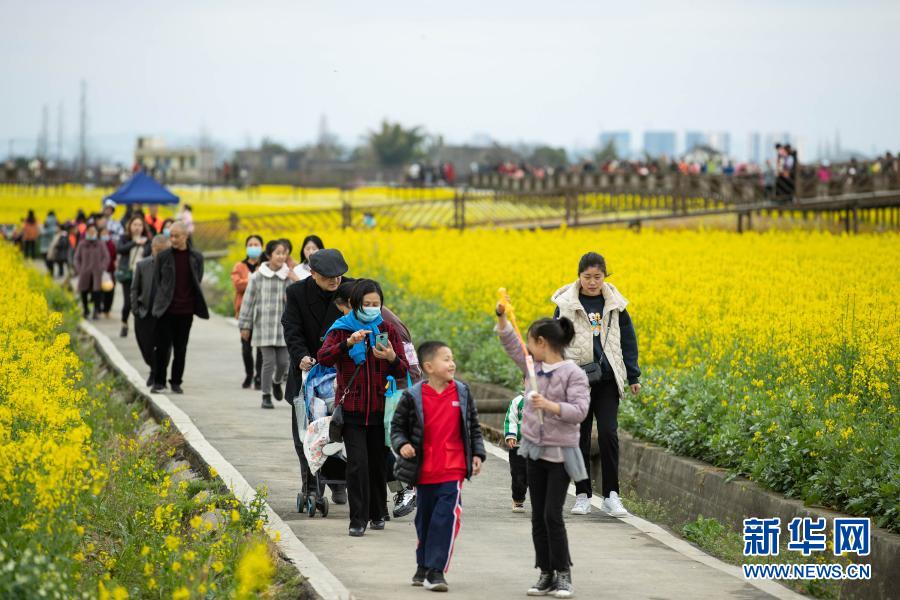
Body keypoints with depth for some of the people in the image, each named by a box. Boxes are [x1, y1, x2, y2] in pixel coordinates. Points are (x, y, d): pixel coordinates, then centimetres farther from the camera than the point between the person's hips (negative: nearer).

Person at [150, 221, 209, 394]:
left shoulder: (196, 257, 3)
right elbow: (156, 280, 6)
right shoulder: (163, 256, 0)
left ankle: (176, 382, 15)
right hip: (166, 309, -1)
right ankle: (158, 381, 6)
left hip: (185, 310, 1)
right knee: (163, 347, -2)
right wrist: (162, 300, 1)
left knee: (180, 349, 7)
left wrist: (191, 301, 4)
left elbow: (198, 282, 10)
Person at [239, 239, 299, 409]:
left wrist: (297, 283, -17)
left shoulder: (289, 276, 2)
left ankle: (277, 382, 35)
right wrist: (245, 326, 4)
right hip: (264, 326, -2)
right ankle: (266, 396, 6)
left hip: (283, 326, 2)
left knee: (284, 362, 2)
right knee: (269, 361, -7)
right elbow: (248, 301, 2)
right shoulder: (258, 276, -3)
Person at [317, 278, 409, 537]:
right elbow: (324, 358, -16)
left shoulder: (387, 330, 6)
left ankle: (377, 513, 27)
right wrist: (348, 343, -31)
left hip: (379, 408, 2)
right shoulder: (342, 329, 0)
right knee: (357, 462, -11)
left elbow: (403, 371, 4)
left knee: (378, 462, 8)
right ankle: (358, 519, -5)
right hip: (351, 407, -2)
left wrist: (392, 358, -19)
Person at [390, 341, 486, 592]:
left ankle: (436, 571, -11)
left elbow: (473, 427, 12)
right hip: (424, 472, 0)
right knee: (425, 520, 13)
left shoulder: (462, 393, 3)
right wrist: (402, 445, -15)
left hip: (453, 470, 0)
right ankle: (423, 566, 32)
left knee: (447, 517, -15)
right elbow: (398, 426, 3)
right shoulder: (413, 397, -5)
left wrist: (477, 453, 6)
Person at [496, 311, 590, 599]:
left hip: (560, 453, -7)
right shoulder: (534, 367, 5)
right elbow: (510, 343, 11)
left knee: (553, 516, -8)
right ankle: (546, 575, 13)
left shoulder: (573, 373, -14)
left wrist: (549, 405, -32)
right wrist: (502, 317, -3)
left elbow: (579, 411, -22)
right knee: (538, 517, 7)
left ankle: (564, 575, 3)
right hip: (534, 451, 7)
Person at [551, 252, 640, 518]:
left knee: (608, 434, -8)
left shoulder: (614, 304, 4)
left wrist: (633, 376, 9)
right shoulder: (567, 305, 0)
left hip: (607, 379, 0)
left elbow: (628, 341, 11)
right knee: (580, 436, 4)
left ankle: (611, 495, -3)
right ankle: (583, 495, 12)